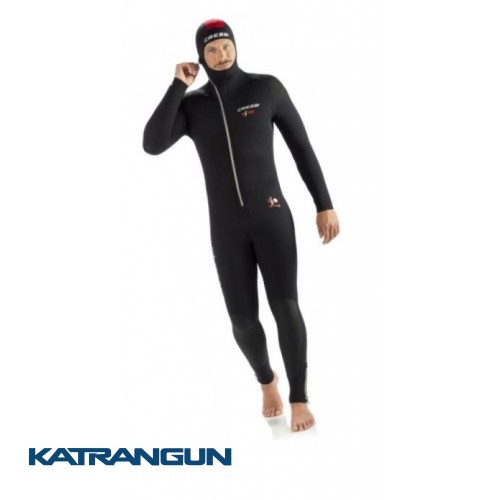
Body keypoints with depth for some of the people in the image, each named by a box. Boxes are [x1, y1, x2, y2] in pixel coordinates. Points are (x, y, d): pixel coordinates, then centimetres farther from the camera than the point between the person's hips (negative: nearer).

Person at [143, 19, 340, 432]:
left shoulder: (267, 88, 0)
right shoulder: (192, 104, 4)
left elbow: (302, 147, 3)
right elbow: (152, 145, -13)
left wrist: (324, 204, 0)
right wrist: (178, 85, -14)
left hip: (271, 215, -2)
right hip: (227, 226, 2)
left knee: (286, 305, -16)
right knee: (243, 319, -1)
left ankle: (299, 398, 0)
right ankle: (266, 380, 30)